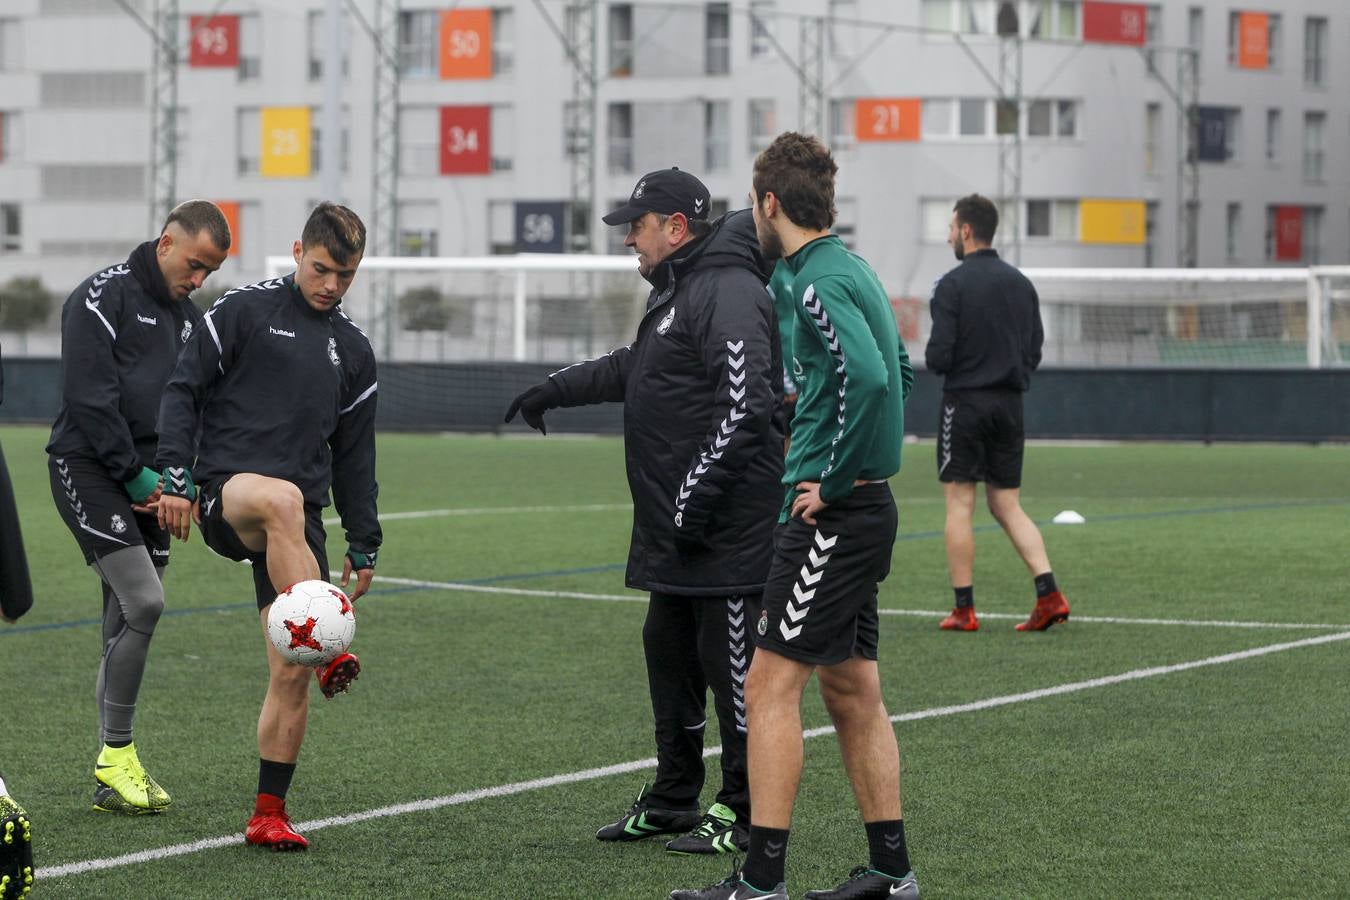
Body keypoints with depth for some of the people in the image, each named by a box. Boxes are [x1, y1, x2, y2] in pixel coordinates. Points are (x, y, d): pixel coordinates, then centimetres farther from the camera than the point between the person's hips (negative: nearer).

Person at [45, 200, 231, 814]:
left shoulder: (189, 317, 17)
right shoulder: (103, 297, -9)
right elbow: (89, 395, -15)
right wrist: (133, 474, -16)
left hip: (146, 482, 8)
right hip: (89, 469, -8)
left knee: (126, 627, 6)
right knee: (143, 601, -18)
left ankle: (115, 774, 10)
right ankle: (115, 758, -9)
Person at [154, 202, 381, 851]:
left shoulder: (353, 351, 18)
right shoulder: (245, 310, 4)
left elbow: (355, 456, 23)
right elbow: (183, 389, 1)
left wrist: (363, 545, 19)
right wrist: (176, 475, -10)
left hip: (298, 520, 5)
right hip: (225, 492, -5)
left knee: (290, 675, -3)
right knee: (282, 499, -42)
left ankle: (269, 815, 7)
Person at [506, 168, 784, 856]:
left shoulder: (727, 292, -16)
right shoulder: (677, 290, 18)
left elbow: (743, 406, -24)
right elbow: (631, 369, 35)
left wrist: (697, 499, -24)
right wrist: (556, 389, 37)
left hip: (726, 529, -11)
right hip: (678, 527, 11)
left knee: (731, 661, -5)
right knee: (668, 651, 16)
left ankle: (746, 811, 2)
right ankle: (674, 799, 27)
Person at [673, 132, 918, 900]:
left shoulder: (818, 282, -15)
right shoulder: (852, 269, 14)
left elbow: (869, 376, -31)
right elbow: (898, 372, 27)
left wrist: (829, 479, -22)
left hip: (832, 515, -10)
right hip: (867, 505, 10)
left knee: (772, 685, -8)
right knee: (852, 690, 14)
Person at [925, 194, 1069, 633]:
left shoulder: (952, 285, -11)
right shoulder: (1021, 284, 9)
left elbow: (939, 356, -16)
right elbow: (1034, 353, 10)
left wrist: (931, 358, 6)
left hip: (966, 403, -6)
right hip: (1009, 404, 6)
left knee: (959, 505, 2)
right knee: (1007, 505, 11)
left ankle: (964, 609, 2)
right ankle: (1049, 593, -4)